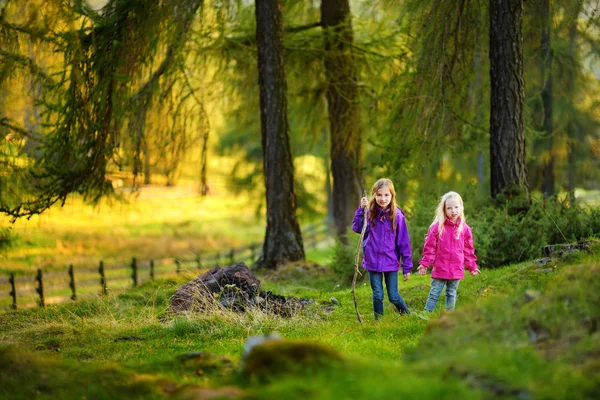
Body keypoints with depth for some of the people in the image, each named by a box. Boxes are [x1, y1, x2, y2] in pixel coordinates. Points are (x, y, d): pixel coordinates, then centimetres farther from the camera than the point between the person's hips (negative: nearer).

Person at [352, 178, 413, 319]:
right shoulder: (369, 213, -3)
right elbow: (357, 228, -17)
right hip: (373, 262, 1)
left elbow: (404, 242, -4)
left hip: (391, 262, -1)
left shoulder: (397, 215, -7)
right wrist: (362, 209, -24)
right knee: (377, 296, 9)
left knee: (394, 296, 4)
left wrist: (407, 266, -5)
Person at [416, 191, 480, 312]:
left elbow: (468, 250, 11)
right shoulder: (437, 227, -6)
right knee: (434, 294, 2)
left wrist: (472, 267, 13)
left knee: (451, 294, 13)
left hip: (456, 270, 3)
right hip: (440, 269, -3)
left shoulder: (465, 229, 3)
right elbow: (429, 247, -2)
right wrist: (424, 264, -5)